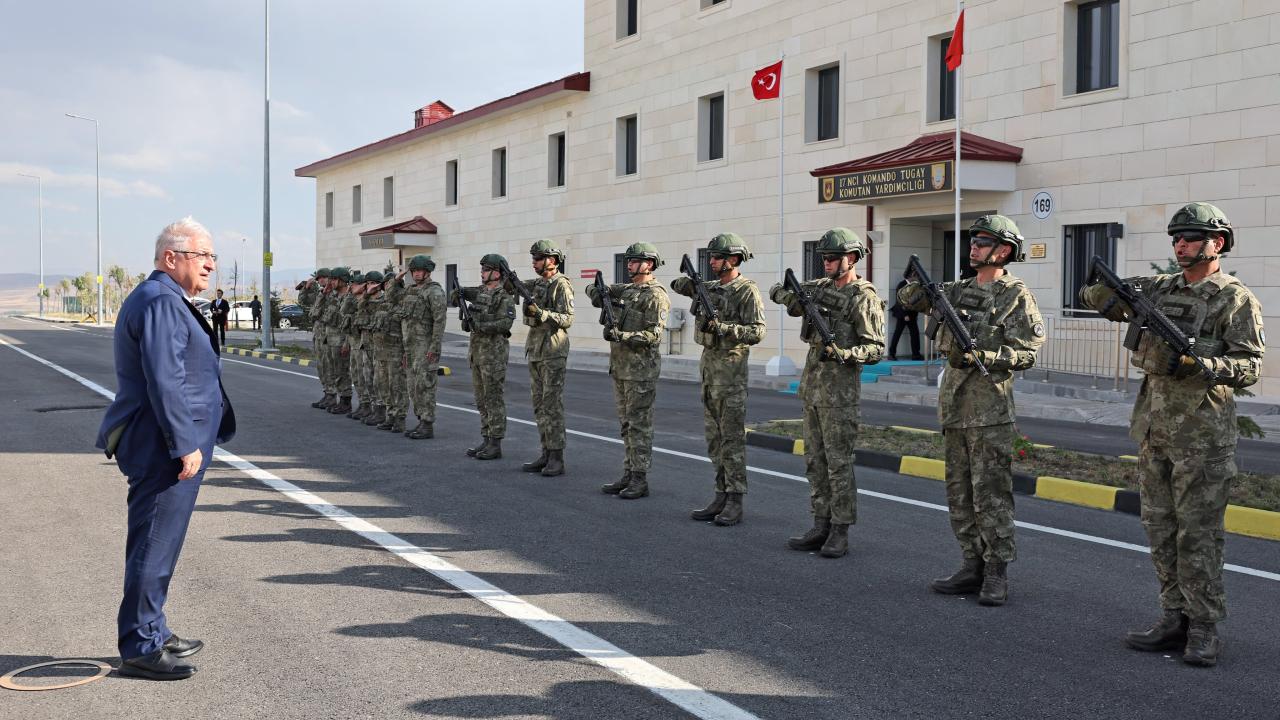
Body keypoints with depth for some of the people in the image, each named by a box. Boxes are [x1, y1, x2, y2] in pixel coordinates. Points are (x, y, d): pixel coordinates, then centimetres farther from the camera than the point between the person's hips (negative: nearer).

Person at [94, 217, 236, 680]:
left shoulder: (165, 300, 18)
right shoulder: (162, 302, -16)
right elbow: (164, 380, -23)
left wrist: (188, 440, 25)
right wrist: (185, 445, -22)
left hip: (160, 447, 11)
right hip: (165, 448, -11)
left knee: (155, 543, 18)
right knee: (155, 544, -5)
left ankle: (152, 633, 29)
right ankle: (140, 648, 1)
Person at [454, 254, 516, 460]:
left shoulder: (505, 297, -11)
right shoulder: (479, 291, 13)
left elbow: (506, 323, -22)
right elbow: (456, 297, 25)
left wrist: (482, 326, -25)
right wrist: (460, 293, 3)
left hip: (494, 352, -9)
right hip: (476, 349, 9)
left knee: (494, 398, -5)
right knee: (481, 399, 11)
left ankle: (495, 444, -2)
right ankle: (486, 440, 17)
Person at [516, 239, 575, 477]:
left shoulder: (562, 285, -10)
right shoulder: (537, 284, 14)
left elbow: (567, 319, -16)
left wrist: (540, 313, -26)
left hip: (553, 352, -8)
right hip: (534, 349, 8)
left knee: (552, 405, -8)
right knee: (539, 404, 9)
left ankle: (557, 459, -6)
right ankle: (546, 453, 14)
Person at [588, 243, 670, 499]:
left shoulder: (656, 296, -12)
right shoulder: (624, 289, 13)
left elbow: (654, 335, -19)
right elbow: (592, 289, 23)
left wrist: (620, 336, -25)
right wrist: (600, 295, 0)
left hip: (641, 368, -8)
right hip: (620, 365, 8)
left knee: (640, 424, -5)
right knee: (626, 423, 11)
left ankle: (640, 480, -1)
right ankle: (628, 475, 16)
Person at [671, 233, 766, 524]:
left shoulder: (747, 291, -10)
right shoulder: (712, 287, 13)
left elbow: (757, 332, -16)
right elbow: (679, 284, 17)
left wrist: (722, 328, -26)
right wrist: (692, 283, -3)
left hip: (731, 368, -8)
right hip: (708, 365, 8)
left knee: (732, 438, -6)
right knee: (714, 437, 9)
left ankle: (734, 503, -3)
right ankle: (721, 497, 14)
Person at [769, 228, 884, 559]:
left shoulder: (865, 298, -10)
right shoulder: (821, 287, 11)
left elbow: (876, 349, -13)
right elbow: (777, 292, 14)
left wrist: (844, 354, -29)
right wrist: (793, 297, -7)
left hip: (840, 388, -8)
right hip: (811, 383, 8)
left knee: (838, 462, -4)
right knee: (815, 460, 10)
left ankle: (840, 532, 2)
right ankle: (821, 526, 16)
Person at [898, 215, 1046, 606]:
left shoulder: (1016, 296, -6)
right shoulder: (958, 290, 13)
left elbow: (1027, 352, -11)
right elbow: (909, 299, 15)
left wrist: (981, 356, -22)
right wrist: (918, 282, -7)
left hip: (990, 408, -7)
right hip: (954, 403, 7)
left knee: (991, 494, -5)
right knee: (960, 493, 10)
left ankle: (997, 574, 2)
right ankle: (973, 566, 18)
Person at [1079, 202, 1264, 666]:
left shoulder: (1235, 299, -5)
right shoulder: (1160, 289, 12)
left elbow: (1249, 367, -10)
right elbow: (1093, 296, 16)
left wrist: (1199, 364, -26)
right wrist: (1111, 294, -7)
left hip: (1202, 433, -7)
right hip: (1154, 428, 7)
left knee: (1198, 533, -4)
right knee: (1161, 530, 10)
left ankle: (1204, 630, 4)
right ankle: (1176, 620, 18)